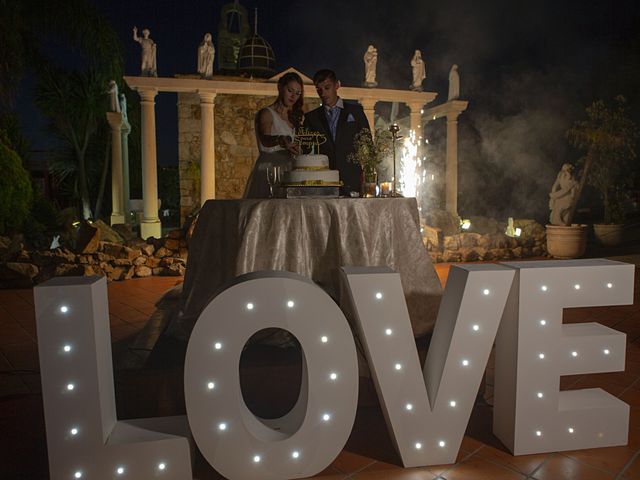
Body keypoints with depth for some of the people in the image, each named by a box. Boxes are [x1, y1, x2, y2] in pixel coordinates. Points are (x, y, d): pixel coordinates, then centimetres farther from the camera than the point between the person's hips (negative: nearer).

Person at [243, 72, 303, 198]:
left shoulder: (293, 117, 17)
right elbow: (265, 140, -25)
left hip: (287, 171, 6)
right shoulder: (266, 113, -4)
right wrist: (281, 140, -44)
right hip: (268, 170, -6)